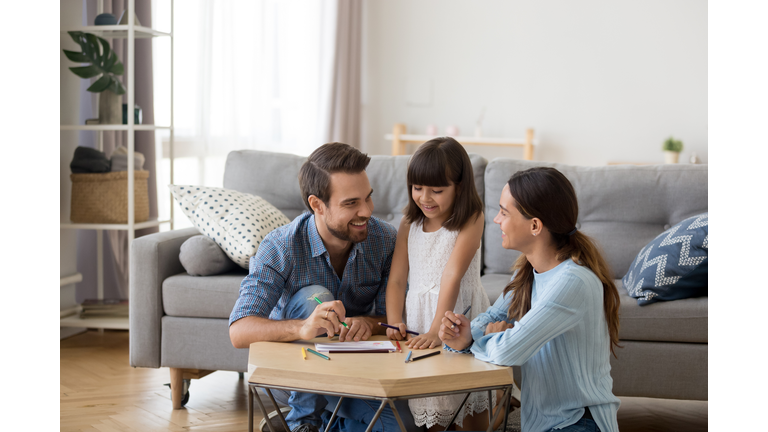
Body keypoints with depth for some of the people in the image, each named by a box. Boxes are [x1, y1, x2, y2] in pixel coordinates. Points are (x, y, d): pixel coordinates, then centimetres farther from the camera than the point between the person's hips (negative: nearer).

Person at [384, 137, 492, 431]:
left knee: (470, 397, 9)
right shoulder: (409, 224, 4)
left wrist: (437, 330, -29)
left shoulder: (470, 220, -12)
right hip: (419, 313, 4)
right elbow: (397, 278, 1)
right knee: (429, 399, 9)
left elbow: (453, 275, -22)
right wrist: (394, 322, -16)